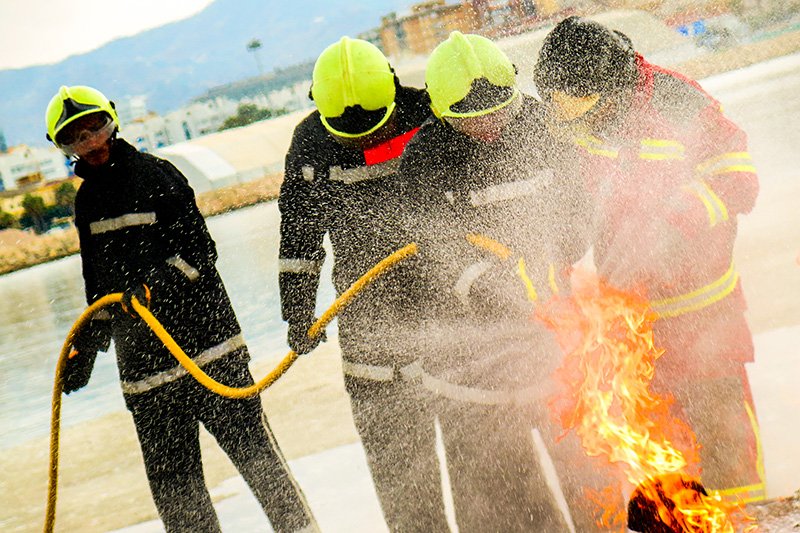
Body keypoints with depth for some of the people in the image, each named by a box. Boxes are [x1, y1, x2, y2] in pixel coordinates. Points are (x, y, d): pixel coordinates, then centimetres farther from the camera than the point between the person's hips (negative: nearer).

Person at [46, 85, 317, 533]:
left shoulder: (154, 175, -5)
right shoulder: (87, 200, 14)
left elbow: (199, 251, -10)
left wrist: (154, 285, -25)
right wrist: (86, 348, 23)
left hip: (207, 344, -6)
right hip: (142, 360, 6)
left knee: (254, 449, -6)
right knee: (171, 479, 5)